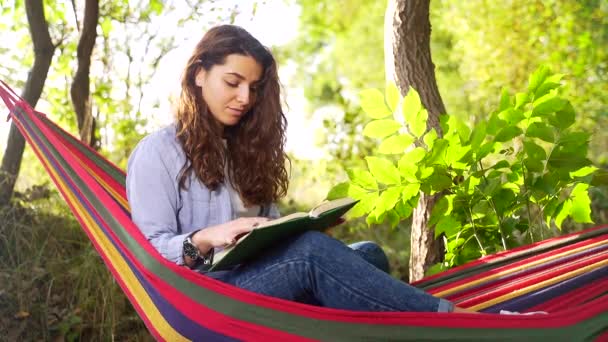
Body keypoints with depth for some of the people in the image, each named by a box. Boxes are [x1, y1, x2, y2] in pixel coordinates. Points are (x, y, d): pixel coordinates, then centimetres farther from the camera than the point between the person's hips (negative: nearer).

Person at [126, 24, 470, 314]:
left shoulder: (245, 148, 22)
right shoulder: (157, 153, 2)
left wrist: (310, 228, -5)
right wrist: (203, 241, -25)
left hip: (264, 281, 7)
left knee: (368, 254, -20)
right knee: (310, 251, -33)